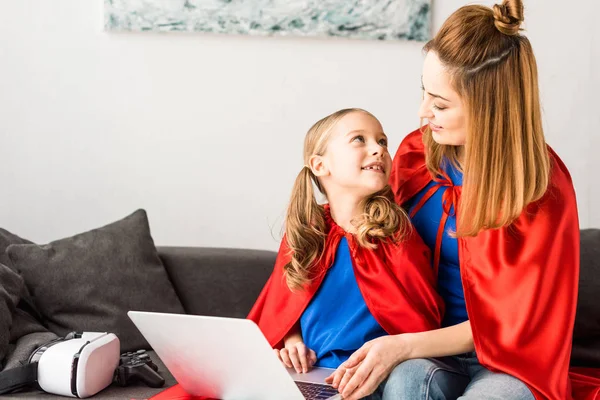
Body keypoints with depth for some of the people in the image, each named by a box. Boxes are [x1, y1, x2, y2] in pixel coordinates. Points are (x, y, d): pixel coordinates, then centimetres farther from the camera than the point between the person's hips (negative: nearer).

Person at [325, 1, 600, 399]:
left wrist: (404, 345, -24)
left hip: (507, 361, -2)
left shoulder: (542, 191, -14)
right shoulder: (416, 151, -3)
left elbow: (507, 325, -10)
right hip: (423, 348, 2)